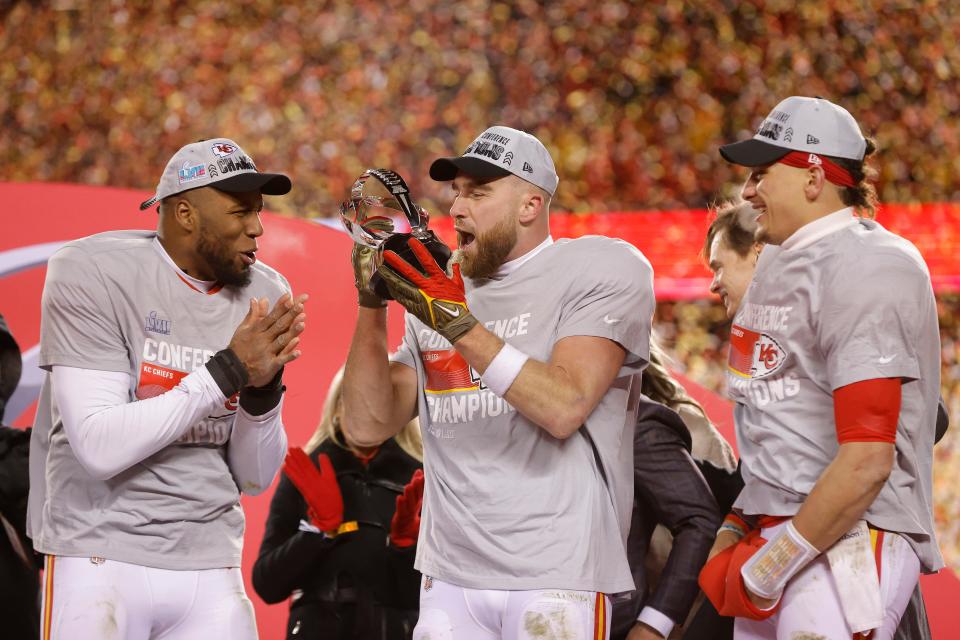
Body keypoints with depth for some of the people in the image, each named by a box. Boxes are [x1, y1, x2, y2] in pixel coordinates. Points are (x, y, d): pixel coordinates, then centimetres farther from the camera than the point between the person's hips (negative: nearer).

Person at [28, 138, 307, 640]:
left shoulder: (264, 296, 5)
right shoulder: (92, 274, -10)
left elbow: (254, 480, 7)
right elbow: (101, 448, -19)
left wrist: (262, 391, -12)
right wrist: (227, 371, -20)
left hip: (210, 566, 4)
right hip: (100, 558, -4)